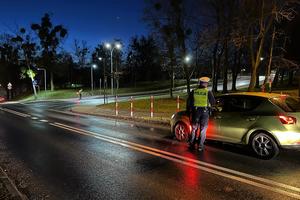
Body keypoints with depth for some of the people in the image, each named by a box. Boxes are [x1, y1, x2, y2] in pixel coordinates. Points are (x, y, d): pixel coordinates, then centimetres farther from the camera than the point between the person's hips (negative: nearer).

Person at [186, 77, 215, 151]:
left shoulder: (193, 91, 1)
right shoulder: (208, 92, -5)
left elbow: (188, 102, 4)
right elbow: (213, 102, 2)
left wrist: (188, 110, 16)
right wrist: (209, 106, 23)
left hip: (196, 111, 2)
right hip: (205, 112, -2)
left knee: (194, 128, 15)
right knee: (203, 129, 7)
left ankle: (191, 144, 18)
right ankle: (200, 145, 8)